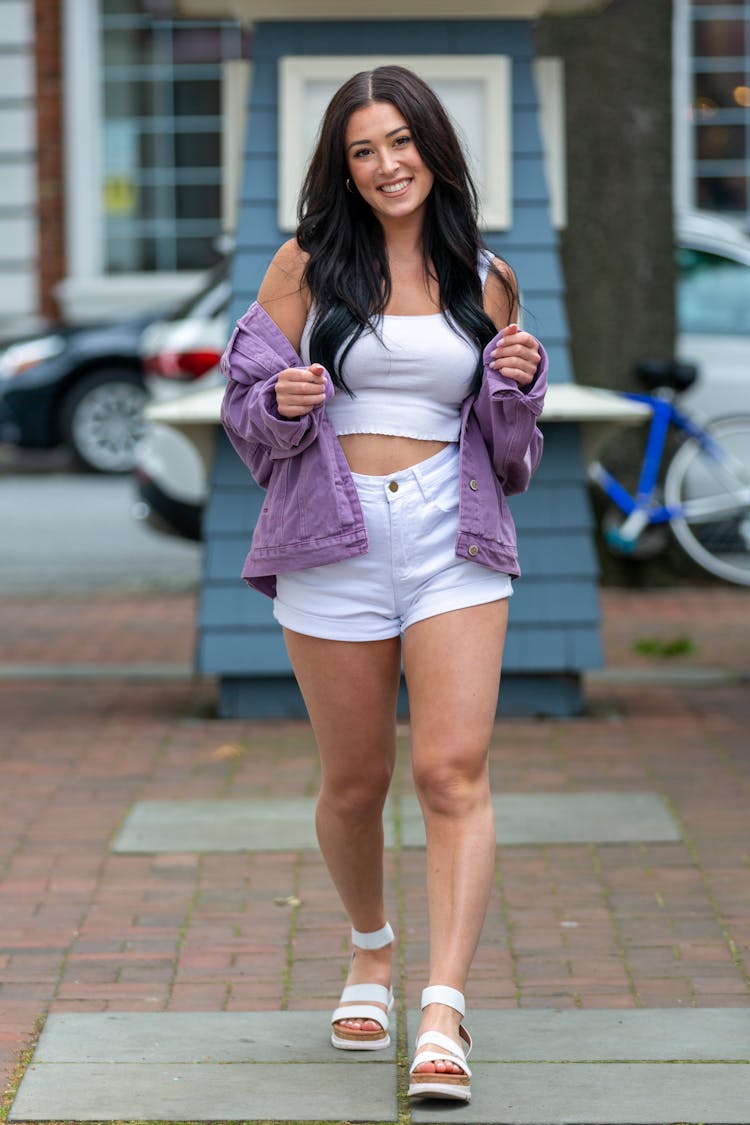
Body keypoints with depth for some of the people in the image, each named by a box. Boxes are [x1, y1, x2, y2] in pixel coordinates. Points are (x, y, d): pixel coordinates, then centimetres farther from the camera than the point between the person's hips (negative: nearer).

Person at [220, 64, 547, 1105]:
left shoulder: (485, 281, 10)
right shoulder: (306, 266, 5)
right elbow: (248, 408, 7)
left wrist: (518, 383, -4)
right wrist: (286, 402, -15)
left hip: (455, 545, 0)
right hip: (333, 543, 0)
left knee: (455, 774, -14)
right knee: (355, 781, 9)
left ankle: (444, 1012, -19)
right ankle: (370, 953, 37)